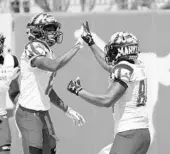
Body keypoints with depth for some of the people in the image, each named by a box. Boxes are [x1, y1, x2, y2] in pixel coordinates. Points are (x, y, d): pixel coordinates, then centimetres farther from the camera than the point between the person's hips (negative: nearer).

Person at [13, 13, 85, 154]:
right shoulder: (33, 48, -13)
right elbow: (53, 66, -34)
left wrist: (68, 110, 18)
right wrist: (76, 48, -24)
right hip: (29, 114, -9)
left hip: (44, 114, 9)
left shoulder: (49, 53, 13)